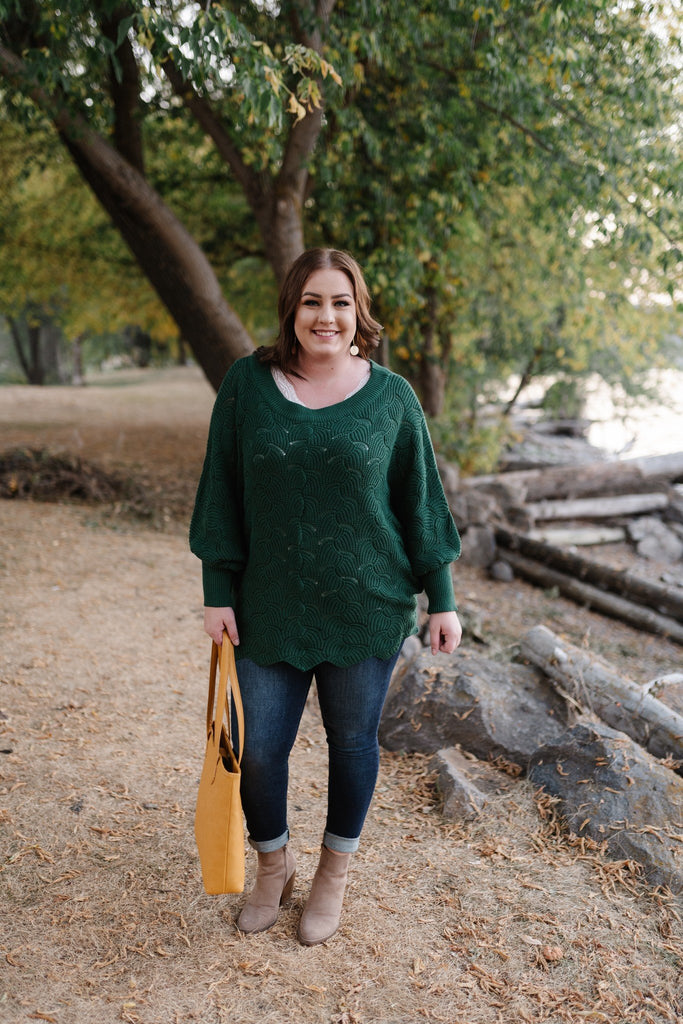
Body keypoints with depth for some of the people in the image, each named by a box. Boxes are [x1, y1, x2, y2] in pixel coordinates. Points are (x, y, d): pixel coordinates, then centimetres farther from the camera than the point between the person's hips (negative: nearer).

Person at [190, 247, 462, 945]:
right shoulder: (247, 384, -2)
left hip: (368, 608, 0)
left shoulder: (392, 397, -2)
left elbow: (420, 501, 3)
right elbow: (221, 494, 2)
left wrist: (441, 599, 2)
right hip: (269, 610, 1)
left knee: (352, 743, 13)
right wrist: (218, 592, 0)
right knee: (259, 748, 7)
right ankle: (272, 868, 37)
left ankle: (334, 876, 38)